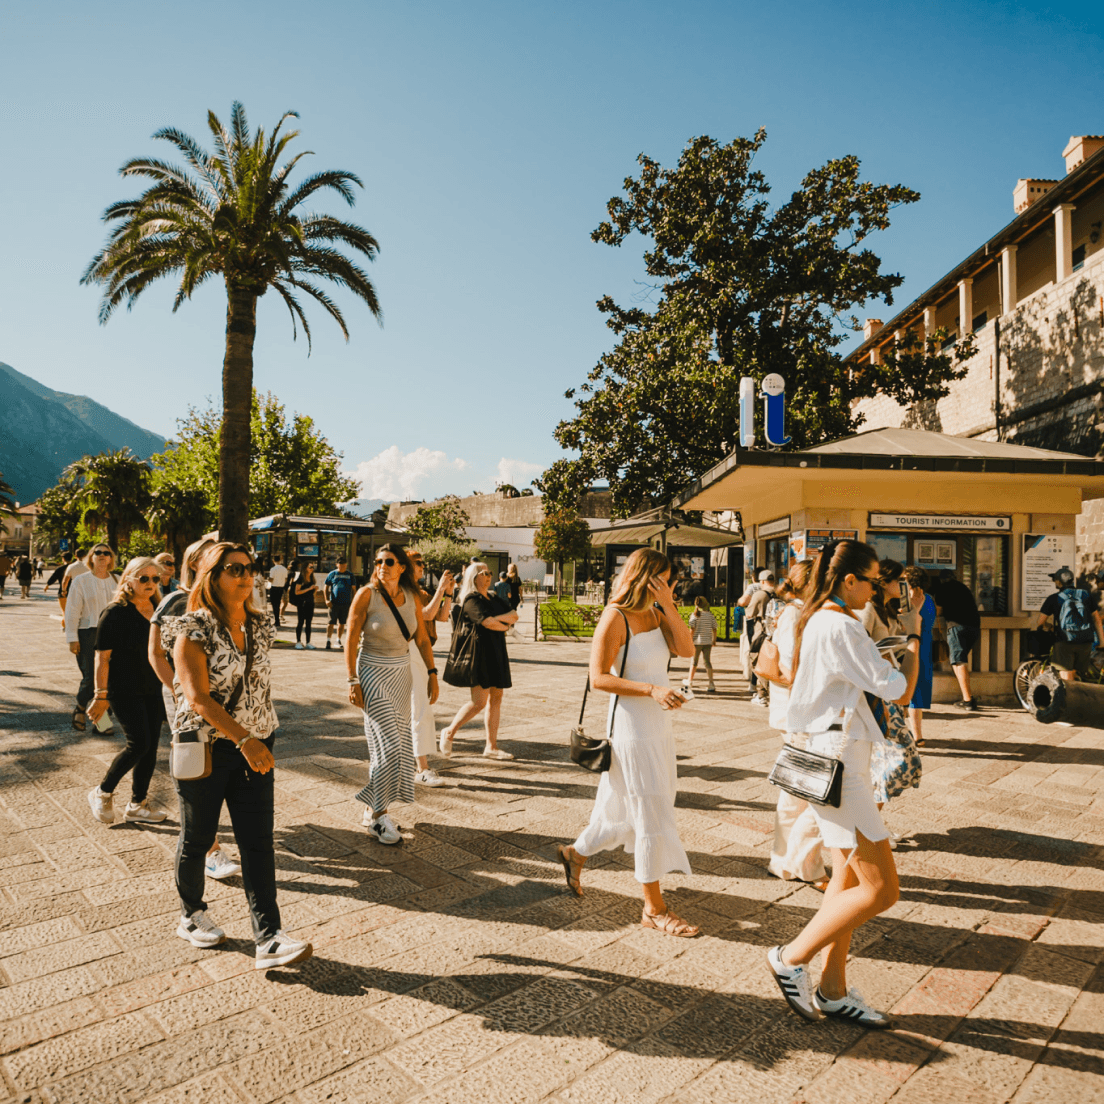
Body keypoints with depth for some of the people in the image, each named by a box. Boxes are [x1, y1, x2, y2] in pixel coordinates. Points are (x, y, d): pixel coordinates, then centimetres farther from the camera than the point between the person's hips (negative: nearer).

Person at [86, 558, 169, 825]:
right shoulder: (115, 612, -11)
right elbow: (102, 656, -11)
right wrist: (101, 695, -13)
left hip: (153, 689, 6)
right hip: (124, 690, -6)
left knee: (151, 747, 7)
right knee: (139, 744, -9)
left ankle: (137, 805, 20)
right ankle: (102, 793, 15)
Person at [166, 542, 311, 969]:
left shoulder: (261, 624, 5)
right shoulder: (194, 629, -13)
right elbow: (198, 698, -20)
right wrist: (244, 740, -26)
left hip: (254, 747, 5)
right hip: (204, 746, -4)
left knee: (259, 841, 1)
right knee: (197, 838, 14)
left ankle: (268, 938, 5)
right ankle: (191, 916, 38)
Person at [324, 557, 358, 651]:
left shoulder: (350, 575, 9)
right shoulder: (332, 574, 6)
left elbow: (354, 589, 13)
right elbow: (326, 587, 9)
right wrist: (327, 599, -3)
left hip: (346, 603, 2)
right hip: (334, 603, -2)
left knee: (342, 623, 9)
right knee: (331, 622, -6)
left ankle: (339, 640, 21)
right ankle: (328, 641, -1)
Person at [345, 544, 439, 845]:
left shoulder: (412, 597, 1)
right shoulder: (366, 594, -11)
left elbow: (422, 638, 9)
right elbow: (351, 640, -10)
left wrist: (432, 673, 7)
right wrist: (352, 681, -14)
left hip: (402, 674, 5)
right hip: (373, 674, -5)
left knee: (396, 745, 9)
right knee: (388, 744, -9)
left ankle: (373, 808, 25)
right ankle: (377, 816, 5)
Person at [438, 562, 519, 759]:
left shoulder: (494, 598, 18)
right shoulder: (471, 600, -8)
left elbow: (514, 616, 9)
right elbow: (488, 623, -19)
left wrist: (498, 618, -10)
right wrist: (505, 626, 0)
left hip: (496, 653, 8)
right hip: (479, 652, -8)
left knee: (496, 698, 7)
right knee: (479, 701, -11)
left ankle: (491, 747, 13)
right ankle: (449, 732, 9)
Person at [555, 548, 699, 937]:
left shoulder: (655, 614, 8)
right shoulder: (615, 617, -15)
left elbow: (686, 649, -3)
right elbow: (599, 677, -17)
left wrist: (669, 606, -10)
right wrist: (652, 689, -25)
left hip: (659, 727, 8)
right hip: (632, 728, -8)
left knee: (625, 807, 19)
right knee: (651, 817, 0)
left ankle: (575, 853, 41)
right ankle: (654, 908, 16)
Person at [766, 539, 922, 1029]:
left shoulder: (815, 621, 12)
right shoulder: (842, 628, -19)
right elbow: (901, 691, -15)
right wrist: (914, 635, -2)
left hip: (827, 753, 11)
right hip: (838, 763, -11)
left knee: (848, 878, 16)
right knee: (881, 888, -3)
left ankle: (832, 990, 26)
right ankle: (792, 958, 9)